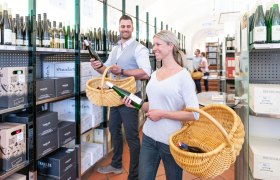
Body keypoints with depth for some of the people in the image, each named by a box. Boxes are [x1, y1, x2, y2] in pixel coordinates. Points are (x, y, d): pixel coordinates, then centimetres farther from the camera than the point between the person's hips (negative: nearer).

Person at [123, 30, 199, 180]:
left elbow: (194, 114, -19)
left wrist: (162, 114, -20)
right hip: (148, 136, 6)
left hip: (170, 140, -6)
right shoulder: (154, 74, 7)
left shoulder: (183, 75, -14)